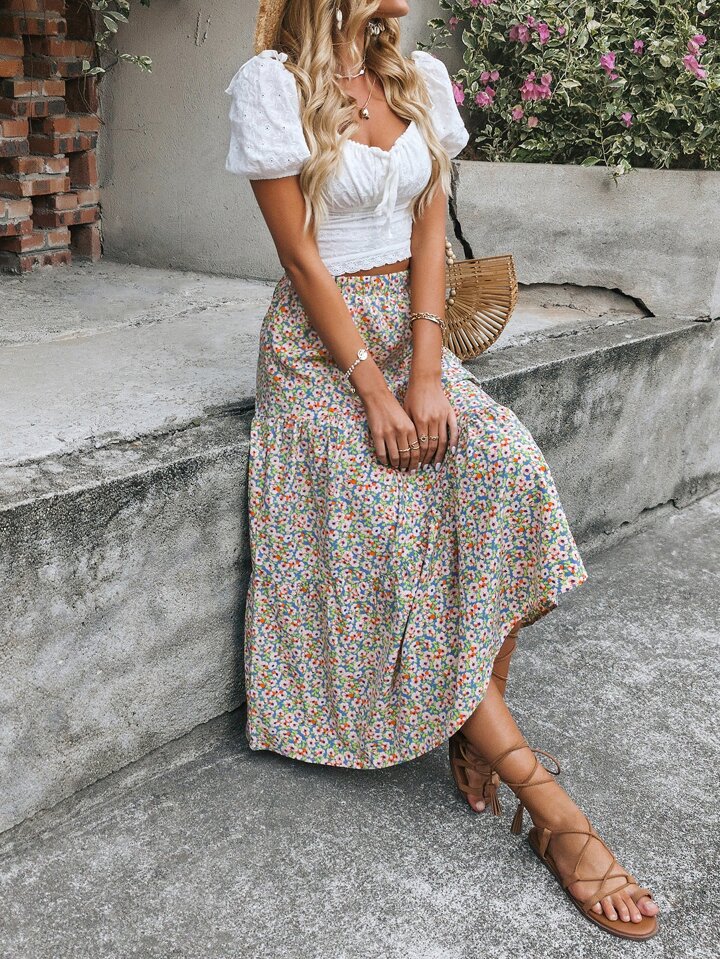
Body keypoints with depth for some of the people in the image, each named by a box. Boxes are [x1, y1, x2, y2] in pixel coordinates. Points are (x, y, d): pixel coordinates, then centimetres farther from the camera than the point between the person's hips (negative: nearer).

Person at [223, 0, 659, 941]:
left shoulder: (422, 78, 8)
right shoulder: (272, 83, -8)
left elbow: (430, 231, 2)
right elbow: (303, 258, -12)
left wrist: (424, 373, -10)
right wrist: (373, 389, -17)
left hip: (412, 330, 5)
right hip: (320, 343, -4)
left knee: (507, 468, -23)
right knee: (402, 526, -21)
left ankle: (476, 726, -8)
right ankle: (548, 803, -15)